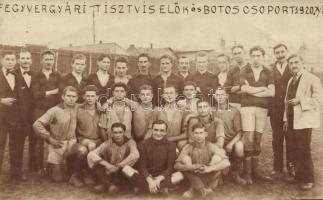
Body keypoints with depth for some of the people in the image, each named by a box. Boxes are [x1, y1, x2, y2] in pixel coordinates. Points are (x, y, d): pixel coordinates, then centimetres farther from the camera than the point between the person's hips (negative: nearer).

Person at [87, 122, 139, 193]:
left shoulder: (129, 142, -6)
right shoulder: (107, 144, -2)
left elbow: (135, 155, -28)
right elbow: (91, 154, -14)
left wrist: (118, 166, -27)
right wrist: (106, 164, -27)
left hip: (123, 176, -2)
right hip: (109, 172, 2)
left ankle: (105, 184, -24)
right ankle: (109, 184, -30)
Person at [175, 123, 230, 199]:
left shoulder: (211, 147, -11)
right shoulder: (188, 147, -7)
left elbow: (227, 163, -24)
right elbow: (176, 165, -16)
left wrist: (209, 168, -39)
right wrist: (191, 167, -35)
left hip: (211, 180, -1)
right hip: (194, 179, 1)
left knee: (217, 157, -22)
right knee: (185, 158, -18)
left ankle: (193, 189, -19)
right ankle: (202, 190, -28)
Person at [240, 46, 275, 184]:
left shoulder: (268, 73, 10)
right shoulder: (244, 71, 5)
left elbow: (272, 92, -3)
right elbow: (244, 88, -10)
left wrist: (253, 91, -8)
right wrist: (262, 88, -3)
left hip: (263, 108, 3)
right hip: (247, 107, -2)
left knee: (257, 140, 7)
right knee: (249, 140, -8)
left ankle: (255, 170, 15)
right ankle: (247, 172, 0)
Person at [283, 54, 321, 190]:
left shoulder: (312, 79, -6)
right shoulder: (291, 81, 17)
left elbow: (318, 98, -13)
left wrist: (300, 100, -18)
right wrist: (286, 119, 17)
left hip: (304, 120, -7)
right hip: (292, 120, 7)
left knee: (303, 150, -5)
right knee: (295, 150, 11)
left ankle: (308, 179, 7)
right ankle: (299, 176, 23)